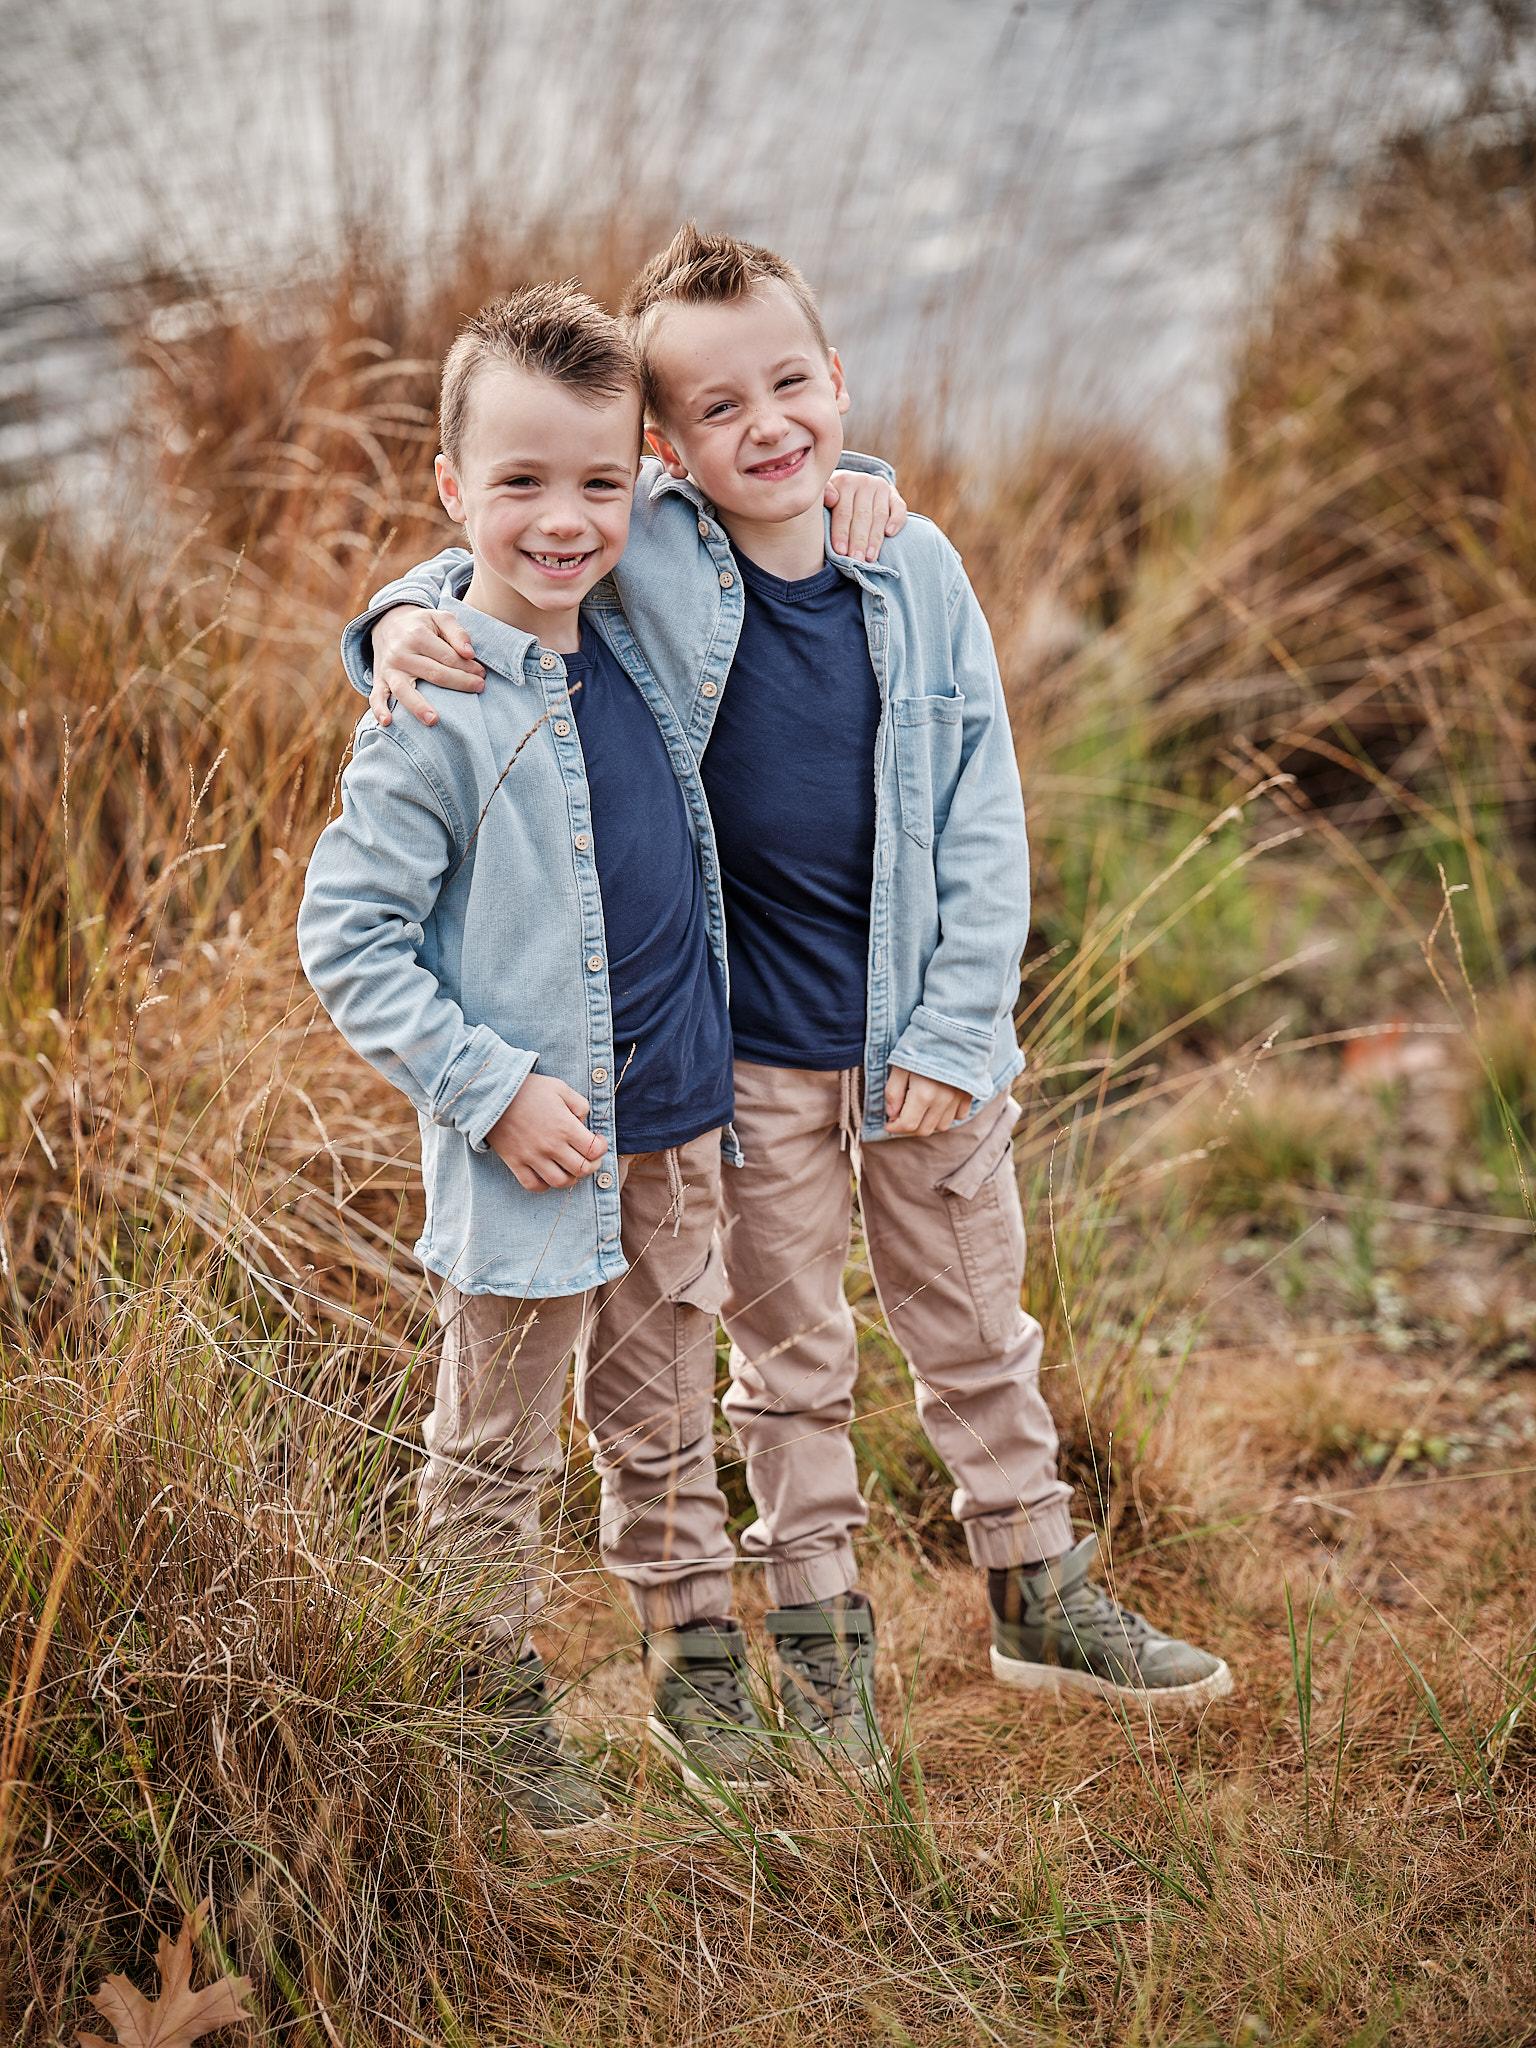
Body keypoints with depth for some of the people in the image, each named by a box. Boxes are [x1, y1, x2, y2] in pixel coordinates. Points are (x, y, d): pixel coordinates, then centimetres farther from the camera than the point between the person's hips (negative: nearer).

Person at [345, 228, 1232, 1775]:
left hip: (927, 1035, 2)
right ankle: (820, 1642, 30)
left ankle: (1038, 1596, 36)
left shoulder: (914, 570, -6)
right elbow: (495, 560, 1)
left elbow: (983, 820, -2)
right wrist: (404, 620, -23)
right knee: (790, 1362, 13)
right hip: (751, 1052, -2)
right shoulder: (649, 559, -13)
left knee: (977, 1332, 18)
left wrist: (956, 1034, -6)